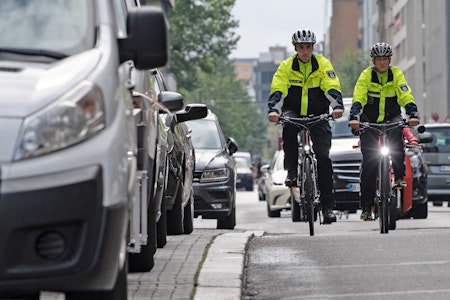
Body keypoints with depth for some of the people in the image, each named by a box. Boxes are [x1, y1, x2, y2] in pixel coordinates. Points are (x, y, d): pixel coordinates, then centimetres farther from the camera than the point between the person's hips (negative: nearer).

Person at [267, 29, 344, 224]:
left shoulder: (323, 64, -3)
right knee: (288, 125, -37)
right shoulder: (286, 66, -3)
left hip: (318, 115, 0)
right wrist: (274, 110, -34)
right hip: (294, 111, 0)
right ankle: (292, 172, -26)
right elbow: (277, 90, -15)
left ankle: (328, 206, -7)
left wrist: (337, 107, -35)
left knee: (323, 156, -12)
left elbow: (332, 88, -15)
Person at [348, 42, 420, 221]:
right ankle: (366, 207, -3)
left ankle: (399, 175, -29)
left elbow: (406, 96, -17)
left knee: (396, 131, -36)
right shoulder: (366, 75, -8)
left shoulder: (396, 74, -5)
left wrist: (413, 115, -34)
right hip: (370, 121, 0)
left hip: (391, 118, 1)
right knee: (369, 162, -8)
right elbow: (358, 97, -21)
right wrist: (353, 117, -37)